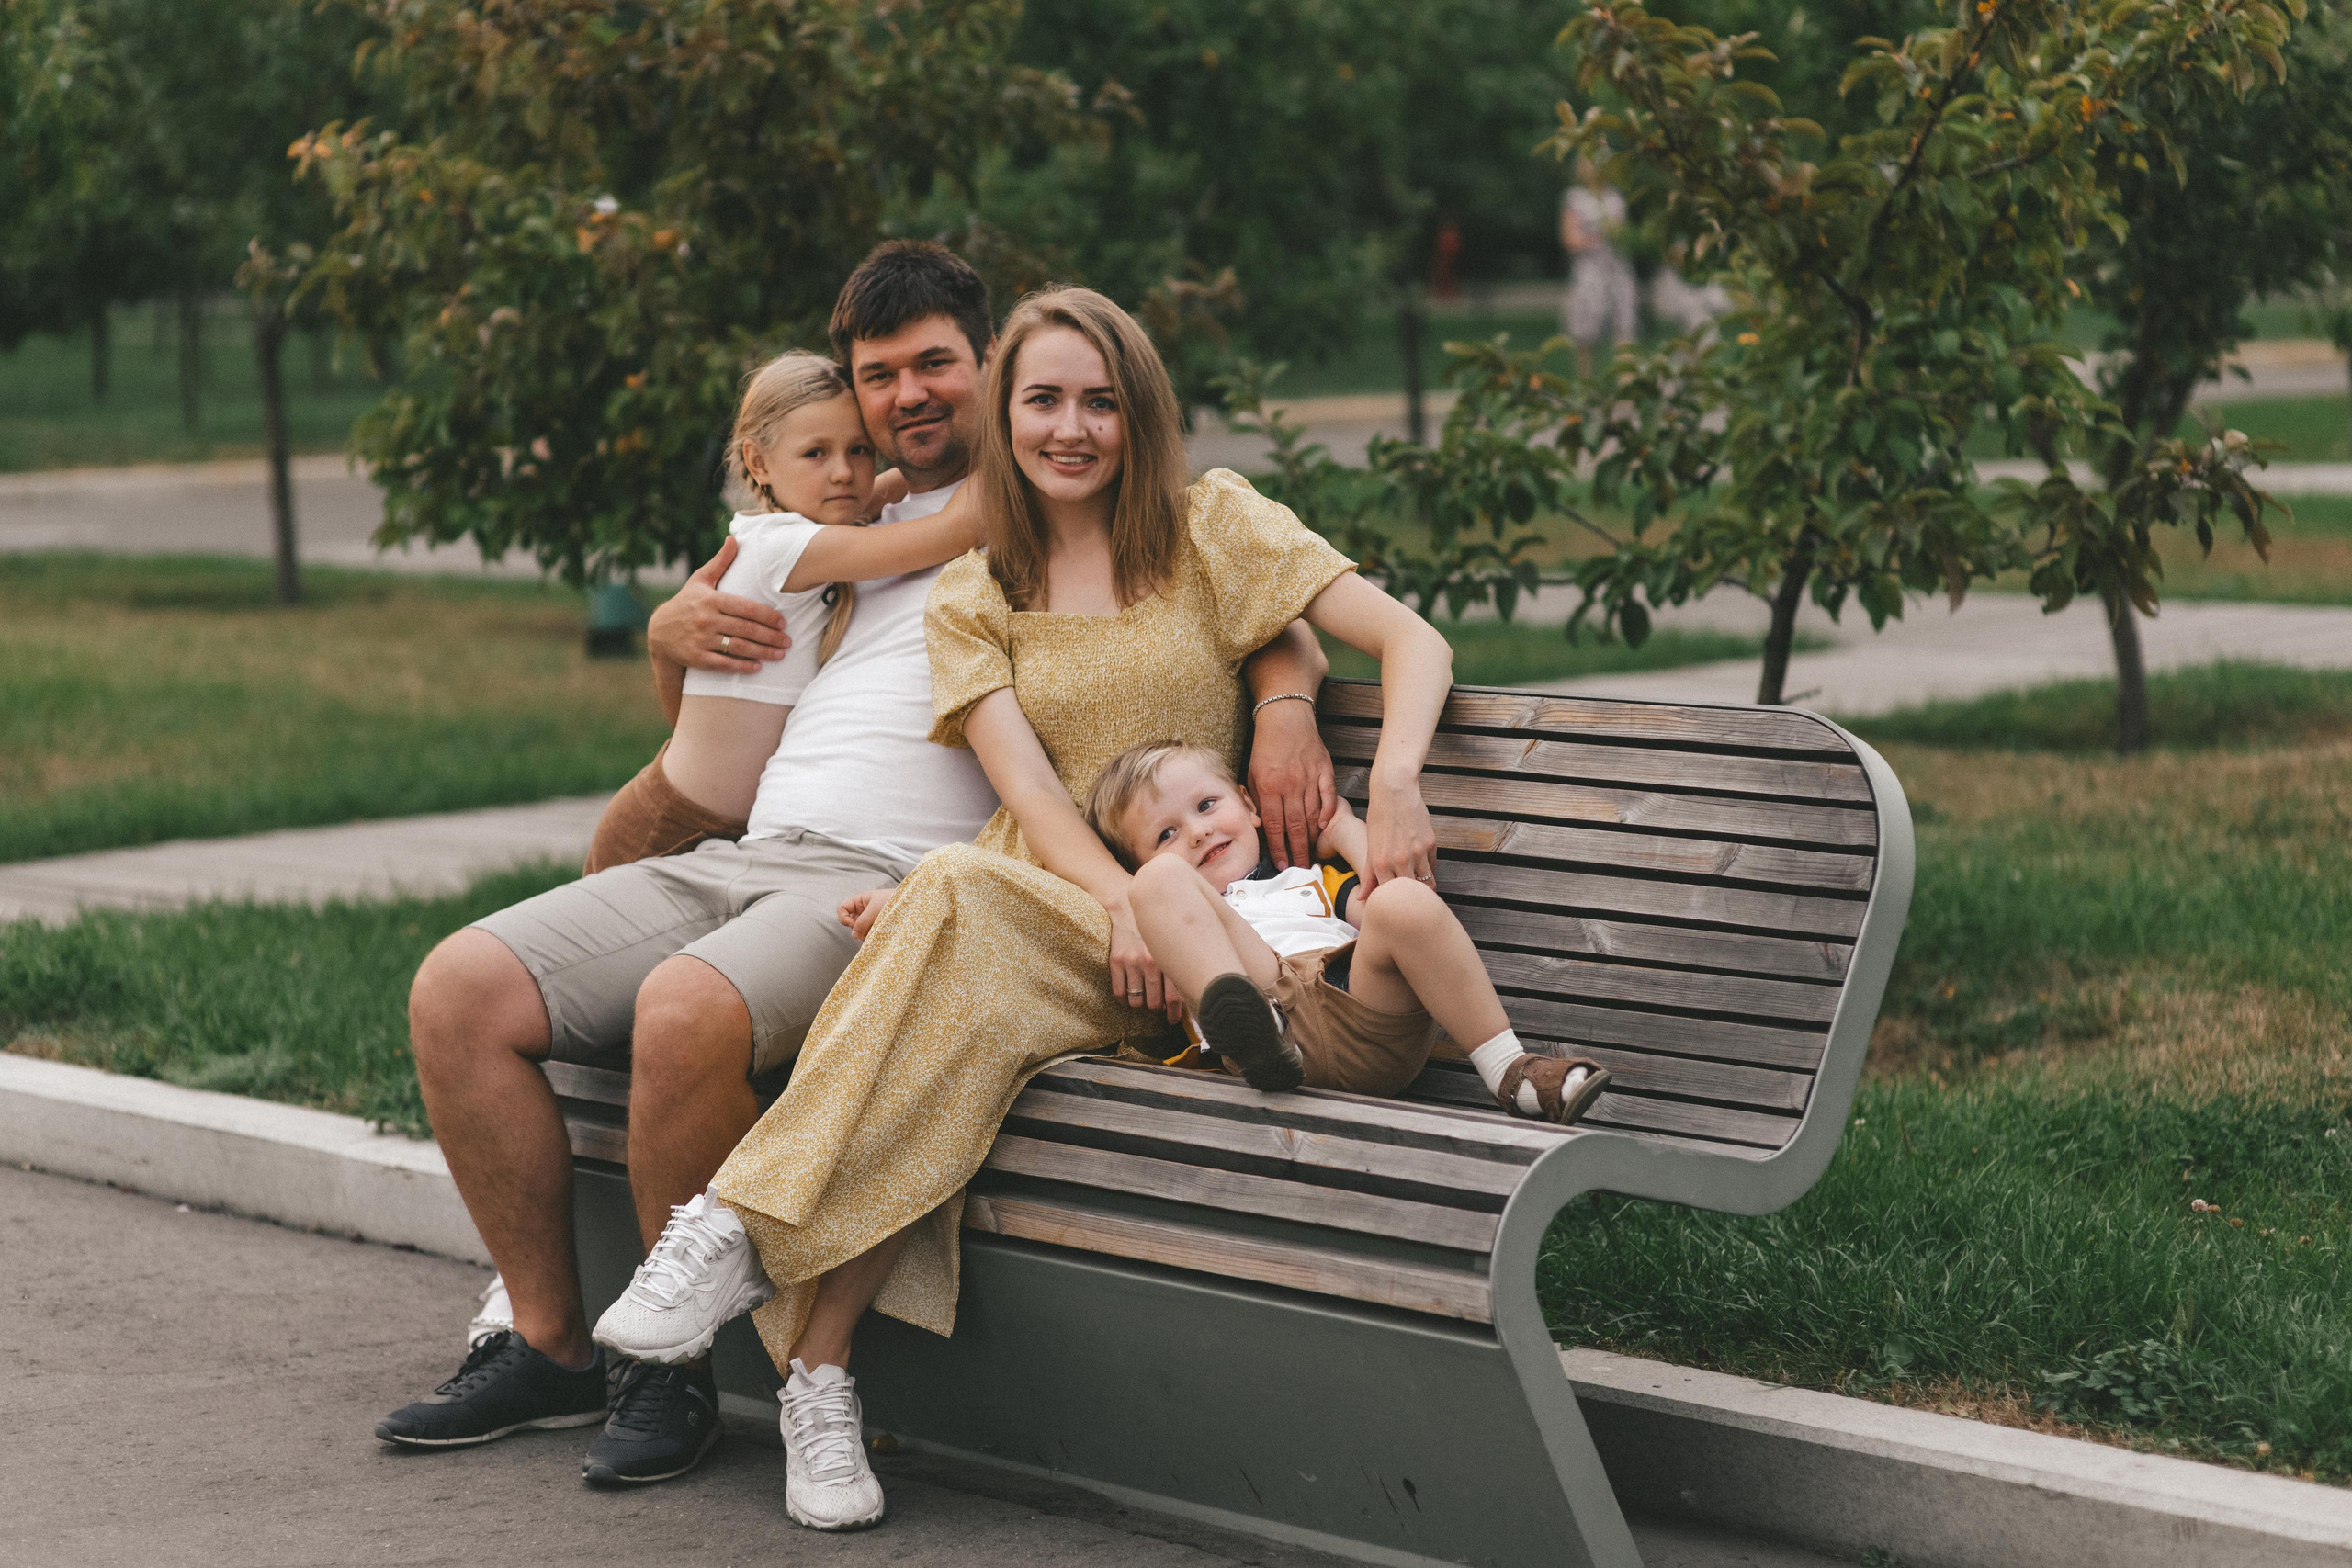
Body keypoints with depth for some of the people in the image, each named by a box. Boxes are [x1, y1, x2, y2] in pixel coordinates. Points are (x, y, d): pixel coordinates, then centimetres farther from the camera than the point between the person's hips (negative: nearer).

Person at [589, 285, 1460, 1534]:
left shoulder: (1212, 528, 9)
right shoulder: (970, 599, 15)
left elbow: (1413, 642, 2)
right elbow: (1026, 785, -1)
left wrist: (1394, 784, -19)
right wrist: (1120, 900, -22)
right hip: (1039, 896, 2)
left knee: (957, 896, -36)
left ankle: (742, 1230, -37)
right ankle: (821, 1381, -38)